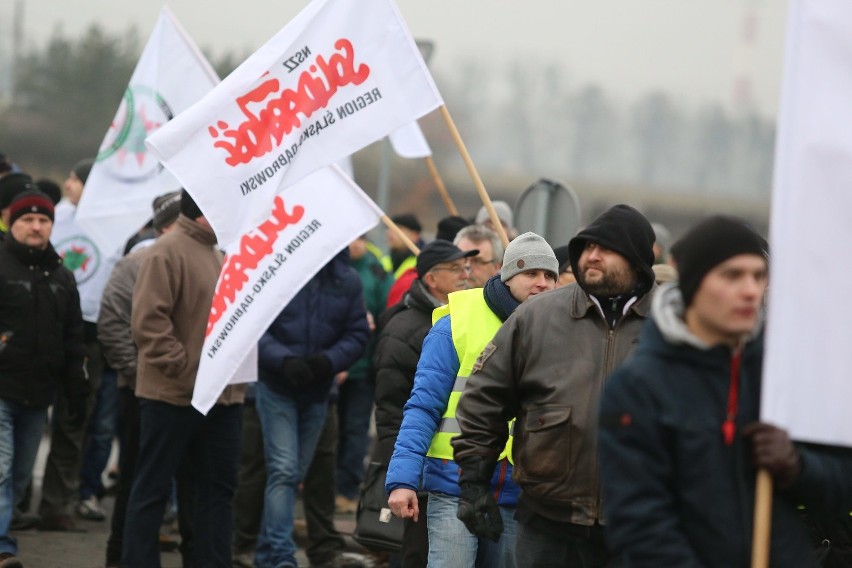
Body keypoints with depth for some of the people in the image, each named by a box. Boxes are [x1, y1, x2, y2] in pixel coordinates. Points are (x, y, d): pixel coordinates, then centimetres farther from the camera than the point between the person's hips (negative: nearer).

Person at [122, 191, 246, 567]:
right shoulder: (168, 252, -13)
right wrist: (186, 370, -22)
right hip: (172, 395, -9)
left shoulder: (217, 254, 15)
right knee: (153, 488, 0)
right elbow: (148, 322, -20)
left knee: (218, 487, 11)